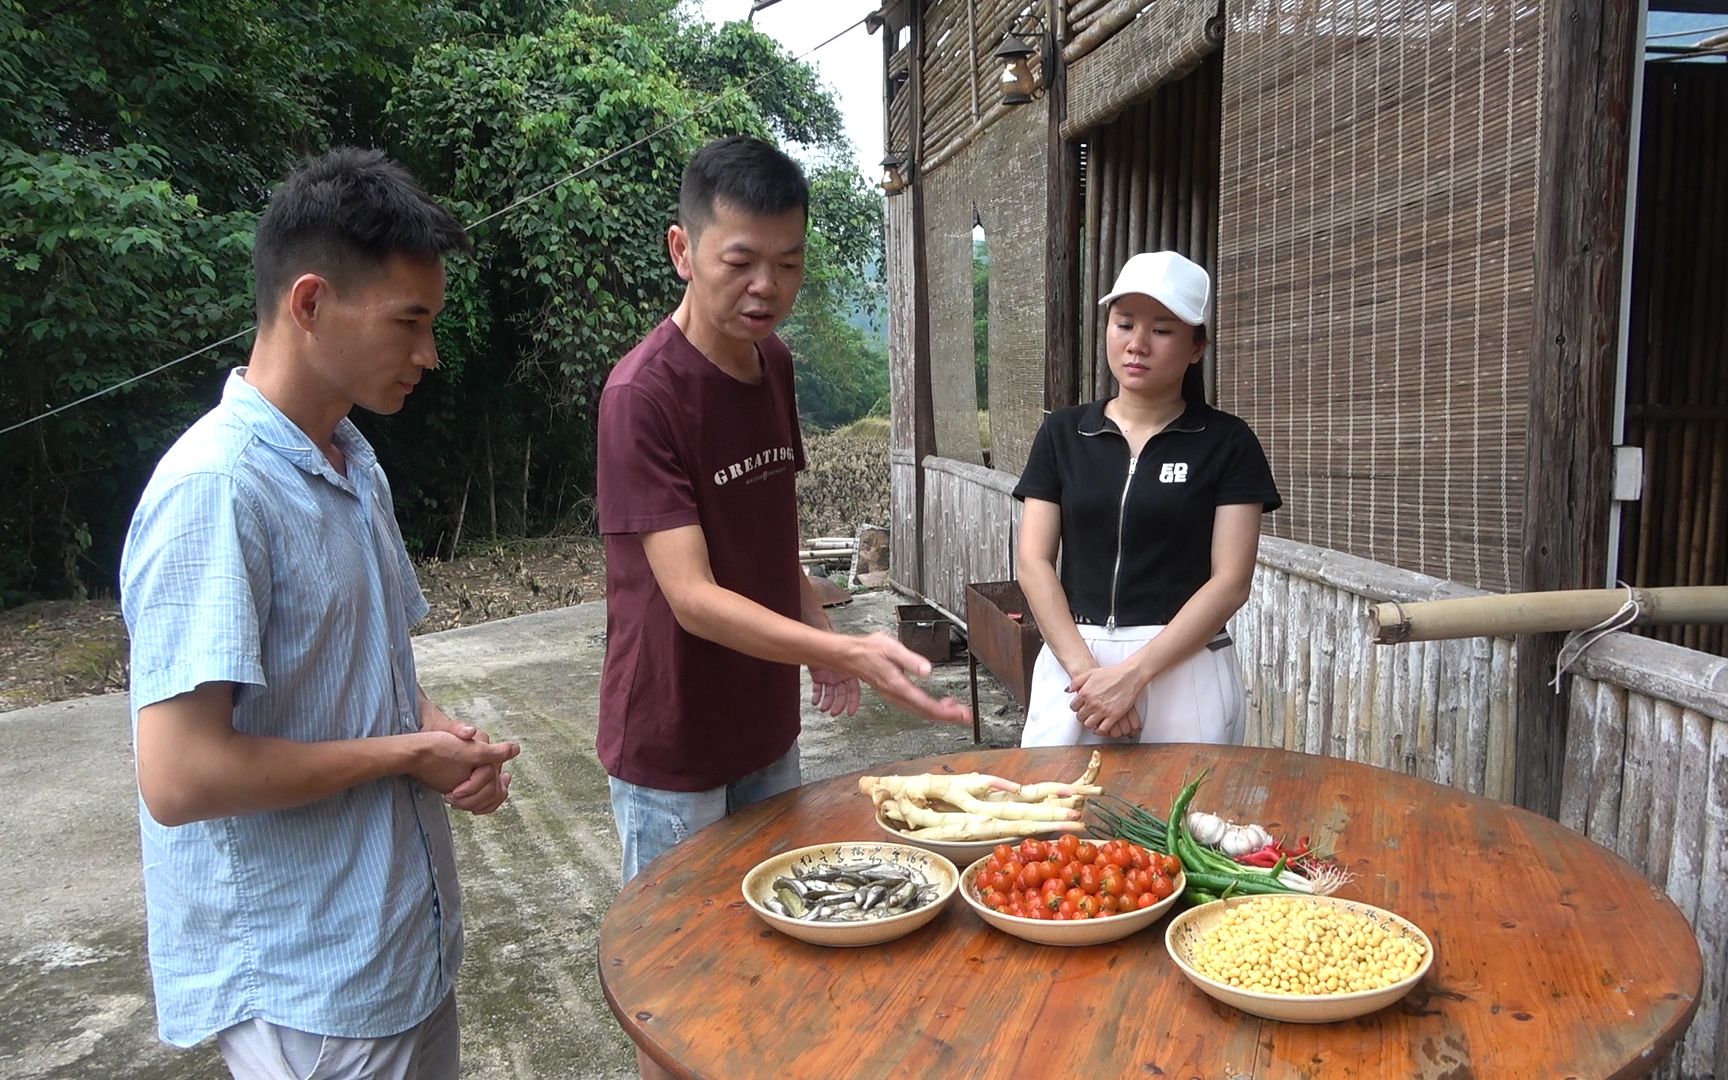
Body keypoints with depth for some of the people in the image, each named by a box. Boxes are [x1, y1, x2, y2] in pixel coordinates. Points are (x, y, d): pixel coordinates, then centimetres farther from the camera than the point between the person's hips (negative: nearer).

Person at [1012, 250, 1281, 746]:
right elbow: (1034, 562, 1)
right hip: (1073, 663, 2)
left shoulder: (1227, 443, 1)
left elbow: (1231, 582, -6)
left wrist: (1133, 673, -15)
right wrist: (1085, 669, -12)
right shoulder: (1062, 433, 7)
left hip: (1185, 667, -1)